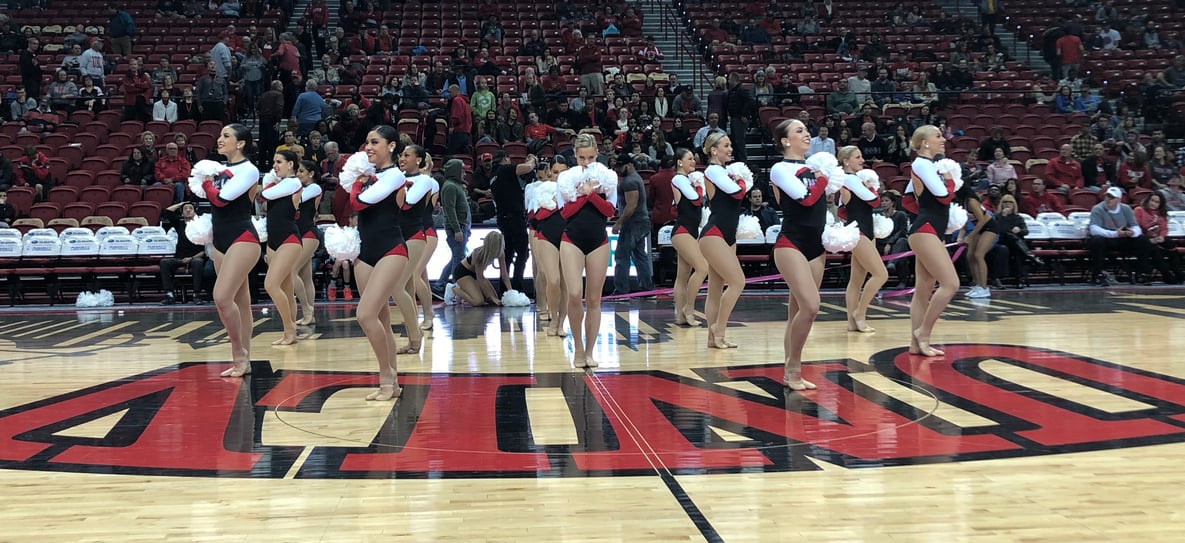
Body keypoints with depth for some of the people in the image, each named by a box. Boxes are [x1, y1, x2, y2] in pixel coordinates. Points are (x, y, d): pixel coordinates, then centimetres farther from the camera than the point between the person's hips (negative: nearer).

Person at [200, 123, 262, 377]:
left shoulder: (249, 170, -9)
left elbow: (221, 198, -18)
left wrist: (207, 182, -3)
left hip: (242, 239, -8)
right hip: (221, 240, 8)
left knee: (222, 297, -18)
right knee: (240, 302, 10)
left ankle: (239, 353, -2)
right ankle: (243, 361, 14)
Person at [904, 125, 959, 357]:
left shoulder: (927, 165, 18)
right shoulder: (922, 163, -10)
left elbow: (910, 201, 26)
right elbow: (944, 196, -18)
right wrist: (949, 180, 2)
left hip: (930, 231, 10)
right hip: (925, 231, -10)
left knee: (924, 289, 8)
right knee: (950, 283, -15)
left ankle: (916, 343, 10)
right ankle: (923, 332, -7)